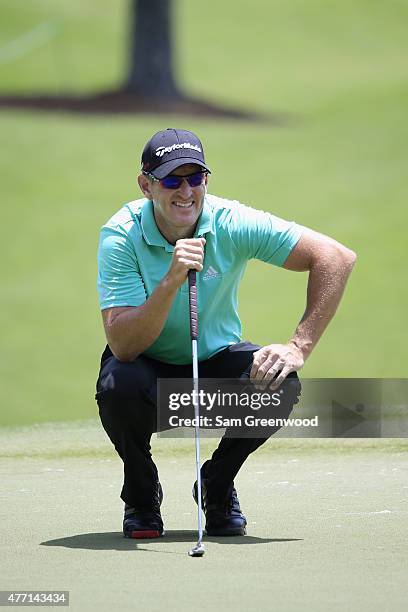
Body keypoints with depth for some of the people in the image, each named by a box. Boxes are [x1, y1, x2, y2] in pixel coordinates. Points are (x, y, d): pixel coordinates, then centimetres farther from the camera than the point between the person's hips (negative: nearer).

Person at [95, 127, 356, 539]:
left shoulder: (232, 225, -18)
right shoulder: (120, 235, -22)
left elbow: (336, 258, -18)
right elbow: (123, 346, -31)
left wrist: (299, 347, -24)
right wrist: (172, 280, -44)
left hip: (216, 365, 1)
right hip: (148, 369, -1)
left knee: (278, 383, -29)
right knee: (118, 386, -35)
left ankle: (217, 486, 2)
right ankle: (141, 494, -2)